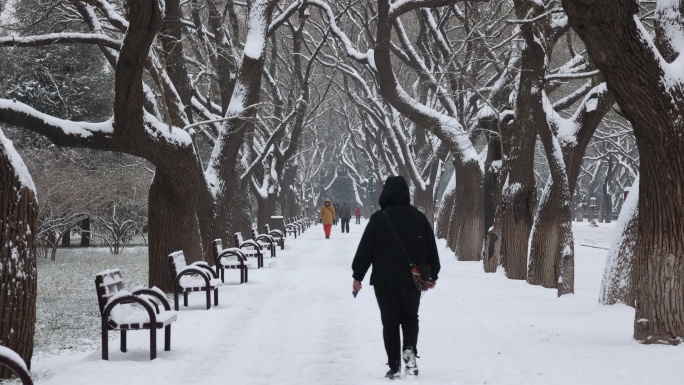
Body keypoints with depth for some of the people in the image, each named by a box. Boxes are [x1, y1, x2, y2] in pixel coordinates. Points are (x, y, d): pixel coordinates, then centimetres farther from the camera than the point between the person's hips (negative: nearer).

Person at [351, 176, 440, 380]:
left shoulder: (379, 218, -9)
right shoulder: (419, 218, 1)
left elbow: (365, 249, -7)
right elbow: (431, 249, 8)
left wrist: (357, 275, 2)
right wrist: (432, 275, 20)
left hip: (385, 280, -2)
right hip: (412, 279, 2)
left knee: (390, 322, 6)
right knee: (410, 317, 18)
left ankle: (394, 367, 2)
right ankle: (409, 349, -9)